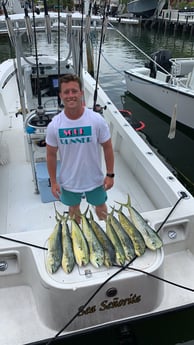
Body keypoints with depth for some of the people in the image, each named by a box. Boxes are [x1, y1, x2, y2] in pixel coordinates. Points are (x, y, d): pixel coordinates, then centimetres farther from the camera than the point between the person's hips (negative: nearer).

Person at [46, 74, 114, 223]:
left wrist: (110, 175, -7)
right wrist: (53, 181, -2)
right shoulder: (54, 126, -17)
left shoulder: (97, 120, -20)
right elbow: (51, 155, -5)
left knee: (100, 206, 24)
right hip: (69, 182, 1)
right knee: (74, 207, 26)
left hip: (95, 179, -1)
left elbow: (107, 148, -9)